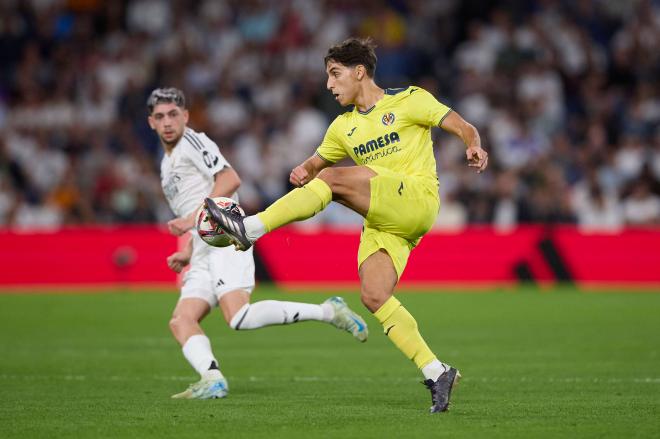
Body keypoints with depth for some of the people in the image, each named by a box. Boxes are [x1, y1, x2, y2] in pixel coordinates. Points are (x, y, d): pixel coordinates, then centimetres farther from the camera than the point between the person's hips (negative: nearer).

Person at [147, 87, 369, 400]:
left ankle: (328, 311, -21)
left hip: (226, 238, -10)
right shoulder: (168, 164, 29)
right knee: (180, 321, -11)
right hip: (204, 253, 10)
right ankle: (212, 379, -29)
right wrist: (188, 254, 21)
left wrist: (193, 218, -17)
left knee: (239, 318, -28)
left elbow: (230, 179, -14)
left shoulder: (193, 142, 1)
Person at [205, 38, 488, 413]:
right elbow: (318, 161, 29)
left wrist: (474, 147, -23)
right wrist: (303, 171, 4)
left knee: (334, 179, -23)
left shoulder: (409, 100, 4)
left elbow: (463, 127, 1)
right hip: (383, 222, 7)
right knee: (374, 297, -13)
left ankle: (249, 229, -25)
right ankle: (436, 374, -8)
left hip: (416, 199, -7)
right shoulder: (344, 127, 22)